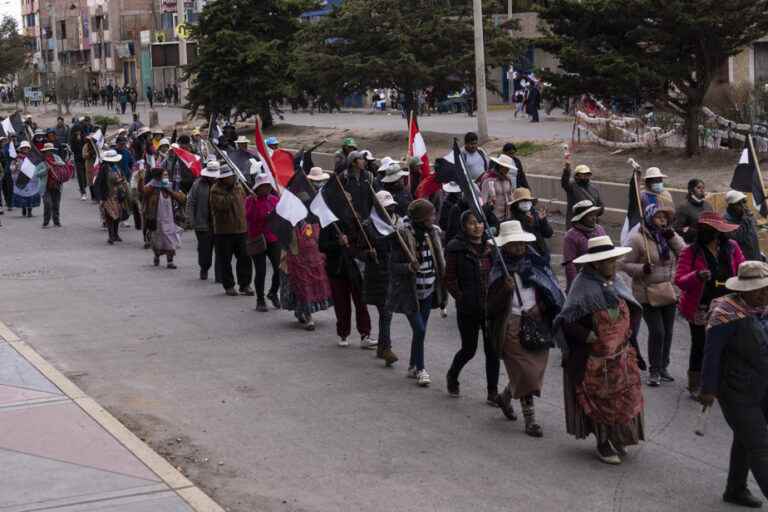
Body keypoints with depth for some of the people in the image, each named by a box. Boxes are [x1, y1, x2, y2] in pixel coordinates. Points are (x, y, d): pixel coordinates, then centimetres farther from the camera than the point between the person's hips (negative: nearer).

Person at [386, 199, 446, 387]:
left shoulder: (434, 233, 2)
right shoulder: (402, 235, -17)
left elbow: (439, 261, 14)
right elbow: (393, 266, -14)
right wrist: (409, 267, -32)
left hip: (428, 291, 6)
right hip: (409, 292, -6)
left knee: (420, 330, 12)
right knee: (419, 330, -8)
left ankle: (412, 366, 27)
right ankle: (420, 369, 7)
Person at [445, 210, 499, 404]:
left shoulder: (491, 247, 6)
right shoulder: (456, 249, -6)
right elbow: (449, 279, -4)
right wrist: (462, 298, -10)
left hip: (490, 307, 3)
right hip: (468, 309, -3)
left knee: (493, 349, 1)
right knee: (469, 349, 7)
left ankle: (492, 393, 9)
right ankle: (452, 377, 36)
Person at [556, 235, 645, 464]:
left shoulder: (615, 283, 4)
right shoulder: (583, 286, -18)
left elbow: (633, 309, 19)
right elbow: (565, 321, -20)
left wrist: (627, 331, 7)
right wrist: (587, 336, -22)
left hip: (622, 354, 6)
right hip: (595, 357, -6)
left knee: (625, 398, 9)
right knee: (599, 401, 6)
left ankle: (618, 440, 26)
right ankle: (603, 444, 21)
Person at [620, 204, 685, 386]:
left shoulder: (669, 236, 7)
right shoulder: (638, 239, -11)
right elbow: (624, 264, -9)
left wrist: (673, 238, -13)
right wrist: (641, 269, -25)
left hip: (669, 291, 6)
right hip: (648, 293, -6)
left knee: (668, 331, 10)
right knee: (657, 332, -9)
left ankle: (663, 367, 25)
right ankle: (655, 371, 5)